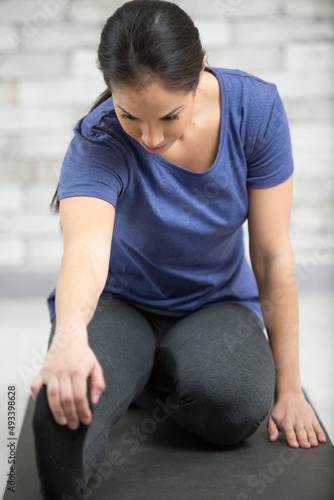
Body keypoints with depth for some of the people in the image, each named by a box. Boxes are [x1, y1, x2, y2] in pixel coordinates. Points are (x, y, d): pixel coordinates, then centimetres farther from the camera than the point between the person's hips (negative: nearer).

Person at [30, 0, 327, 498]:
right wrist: (70, 337, -67)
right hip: (119, 303, -1)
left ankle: (143, 386, 0)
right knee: (65, 409, -34)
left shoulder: (255, 107, -19)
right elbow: (85, 249, -43)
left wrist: (287, 387, -11)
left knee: (235, 405, -33)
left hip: (215, 304, 2)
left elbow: (273, 255, -15)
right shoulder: (99, 142, -24)